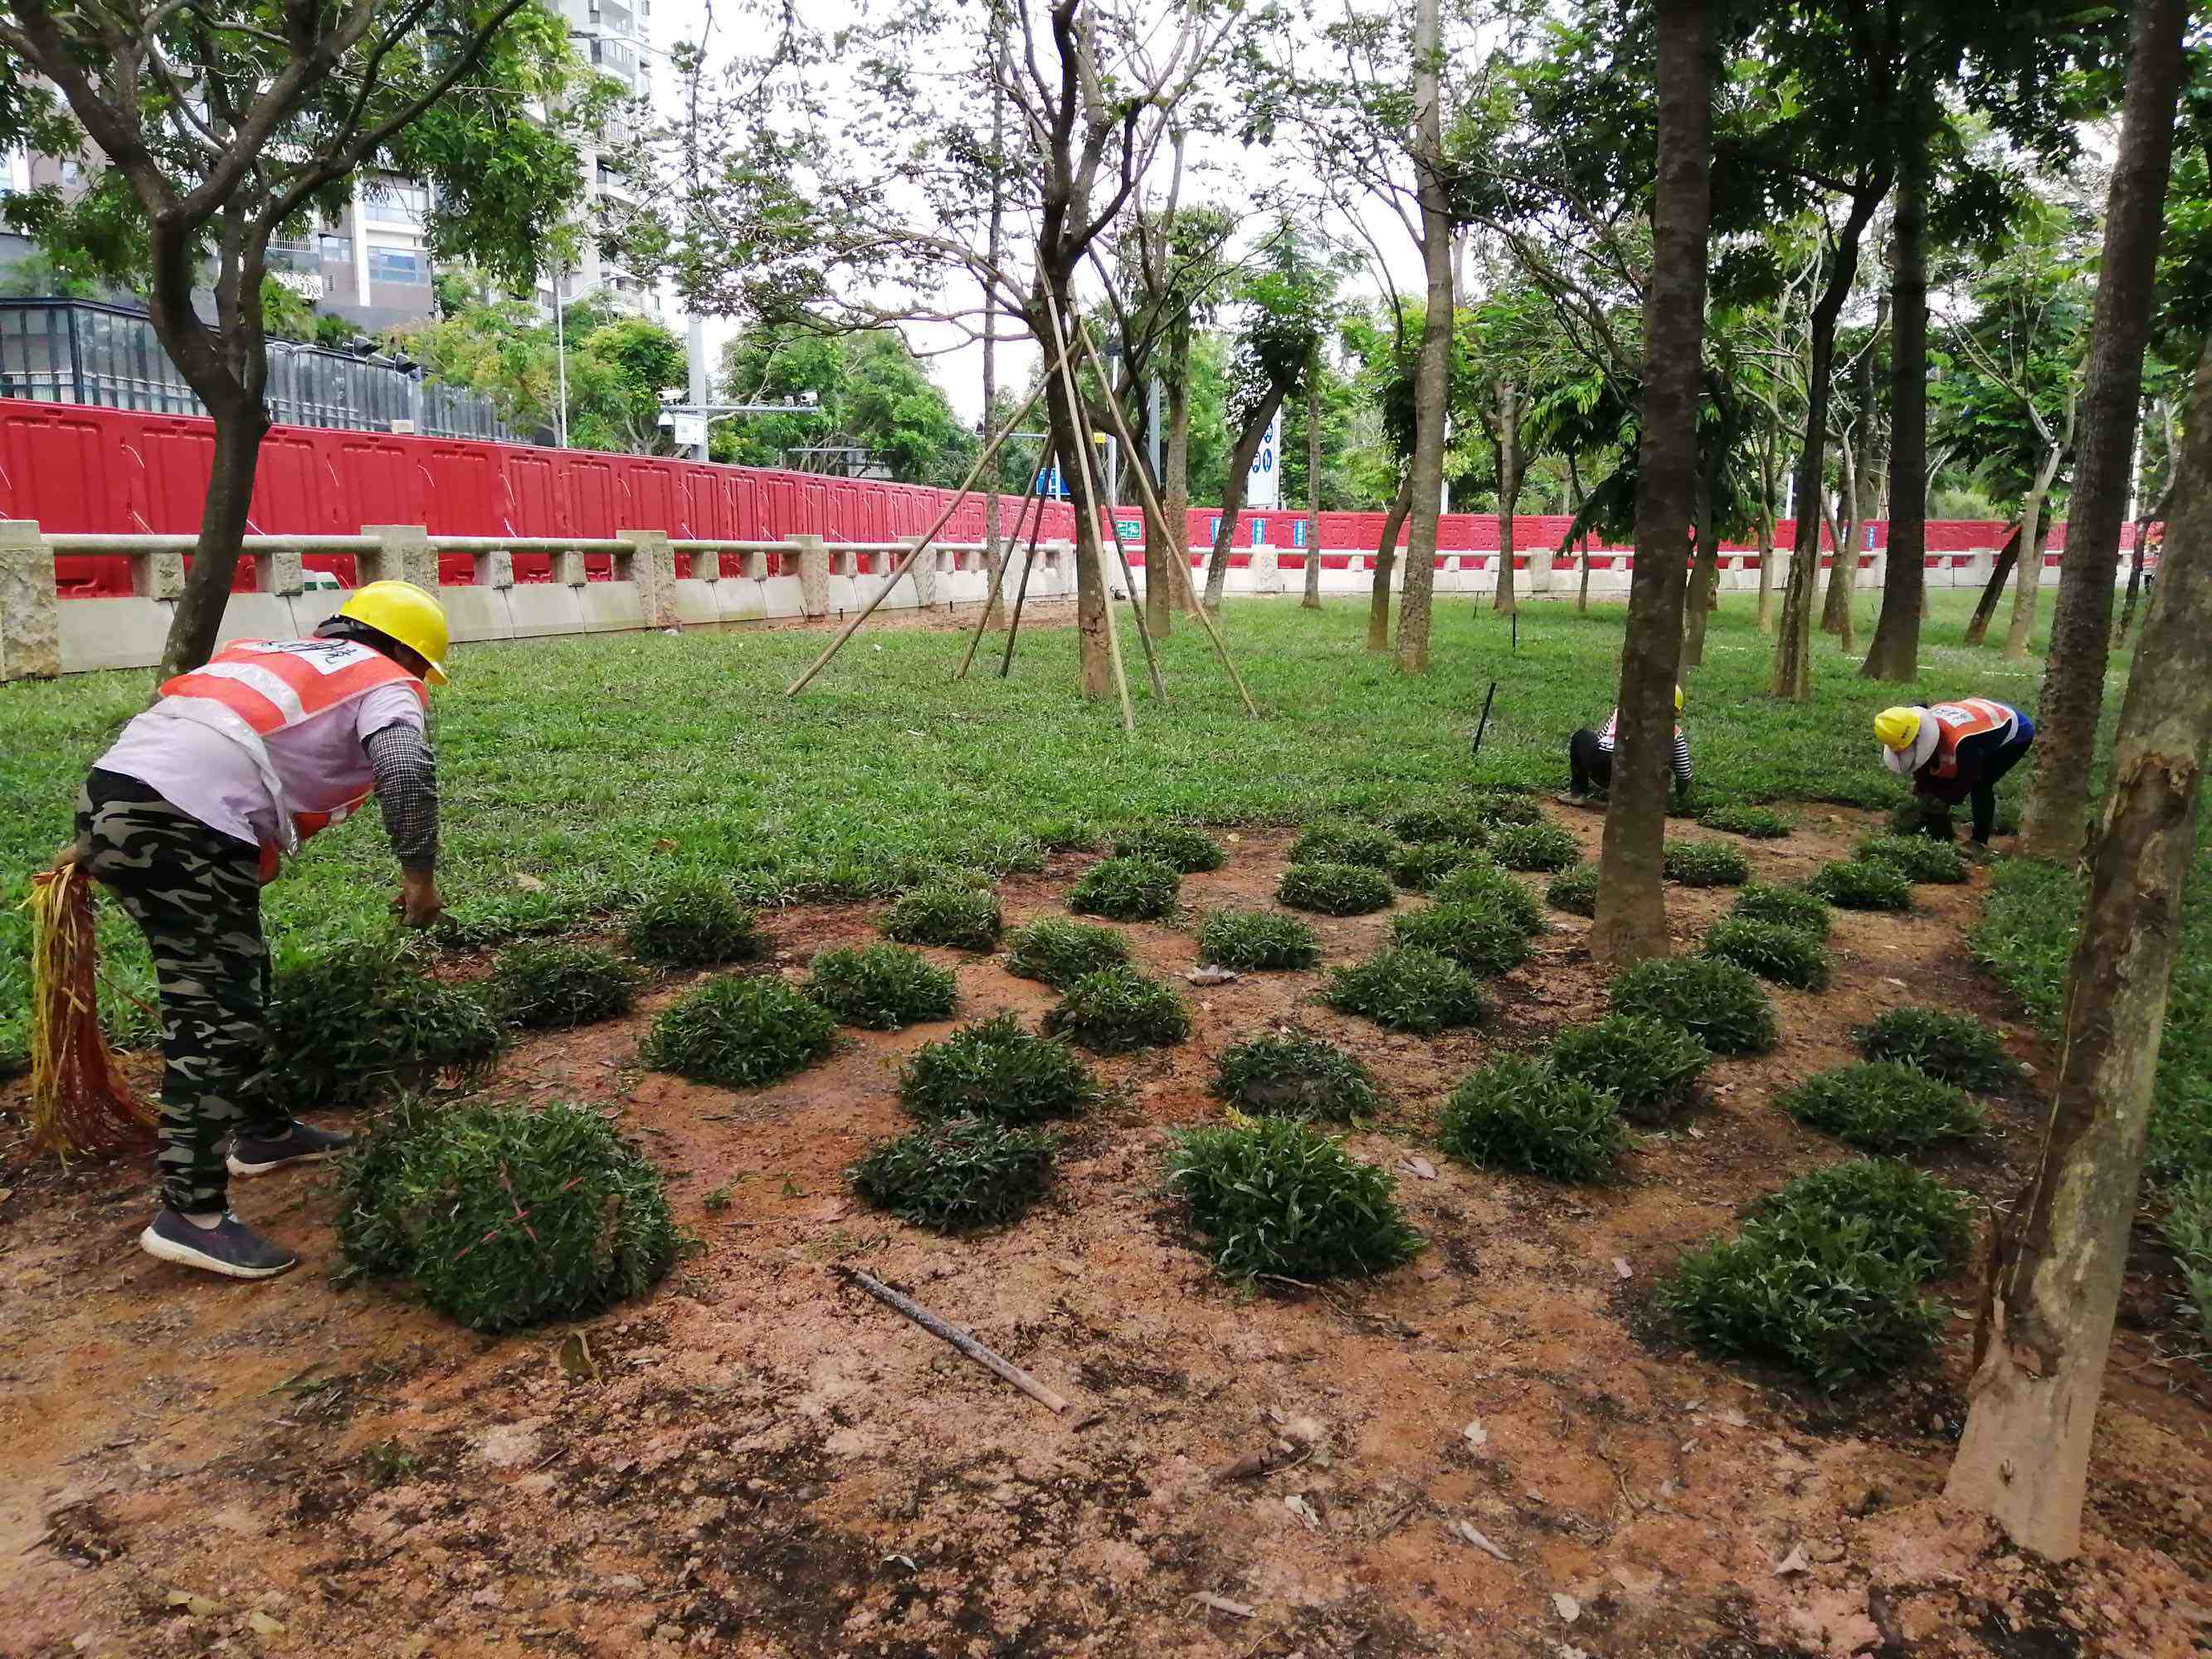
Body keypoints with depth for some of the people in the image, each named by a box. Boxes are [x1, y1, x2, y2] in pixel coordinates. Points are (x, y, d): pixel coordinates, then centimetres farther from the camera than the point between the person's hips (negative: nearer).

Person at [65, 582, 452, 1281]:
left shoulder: (272, 654, 30)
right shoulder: (385, 685, 7)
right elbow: (407, 770, -14)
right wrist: (419, 873, -6)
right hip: (184, 828, -9)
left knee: (235, 980, 22)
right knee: (217, 1017, -5)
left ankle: (261, 1132, 35)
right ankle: (190, 1215, -3)